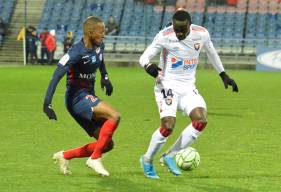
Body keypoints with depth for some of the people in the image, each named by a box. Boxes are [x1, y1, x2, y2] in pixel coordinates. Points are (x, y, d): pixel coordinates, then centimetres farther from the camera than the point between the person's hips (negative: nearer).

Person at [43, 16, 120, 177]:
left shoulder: (99, 47, 5)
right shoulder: (77, 52, -19)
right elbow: (57, 76, -24)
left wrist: (105, 76, 15)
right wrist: (47, 104, -30)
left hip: (89, 96, 9)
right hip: (78, 97, -9)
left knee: (107, 144, 4)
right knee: (115, 116, -28)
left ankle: (64, 156, 16)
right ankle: (95, 158, -19)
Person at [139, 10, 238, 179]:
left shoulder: (201, 34, -3)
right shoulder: (164, 36, -14)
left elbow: (211, 52, 17)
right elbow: (144, 56, -9)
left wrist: (224, 75, 21)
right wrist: (148, 66, -33)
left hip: (188, 87, 4)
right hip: (167, 85, -4)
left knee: (201, 119, -19)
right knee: (168, 126, -21)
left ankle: (170, 156, -5)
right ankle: (148, 160, 4)